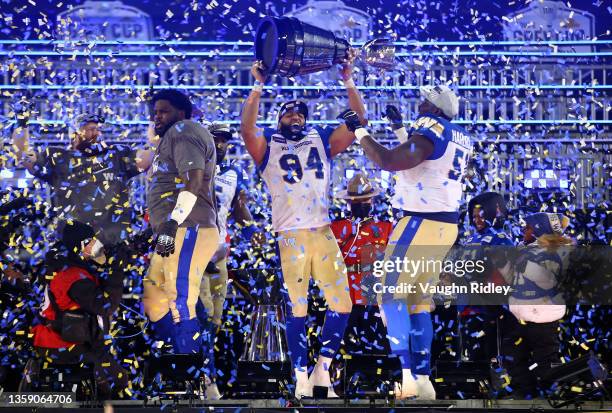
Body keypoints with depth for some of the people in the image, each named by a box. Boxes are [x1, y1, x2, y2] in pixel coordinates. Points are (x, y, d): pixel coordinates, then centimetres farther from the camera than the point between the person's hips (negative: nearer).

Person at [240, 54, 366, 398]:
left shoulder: (322, 140, 16)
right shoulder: (268, 145, 8)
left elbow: (359, 122, 7)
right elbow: (247, 128, -12)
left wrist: (349, 81, -2)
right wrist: (259, 86, -18)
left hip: (324, 233, 3)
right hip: (291, 236, -3)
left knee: (342, 304, 1)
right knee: (298, 308, -2)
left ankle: (323, 370, 15)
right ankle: (302, 379, 3)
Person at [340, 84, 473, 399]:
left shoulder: (430, 131, -14)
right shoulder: (461, 140, 14)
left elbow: (388, 162, -24)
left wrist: (360, 132, -12)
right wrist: (399, 129, 33)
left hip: (421, 223, -9)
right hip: (446, 224, 9)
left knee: (391, 297, -6)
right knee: (418, 301, 14)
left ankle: (407, 376, -16)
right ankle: (423, 379, 11)